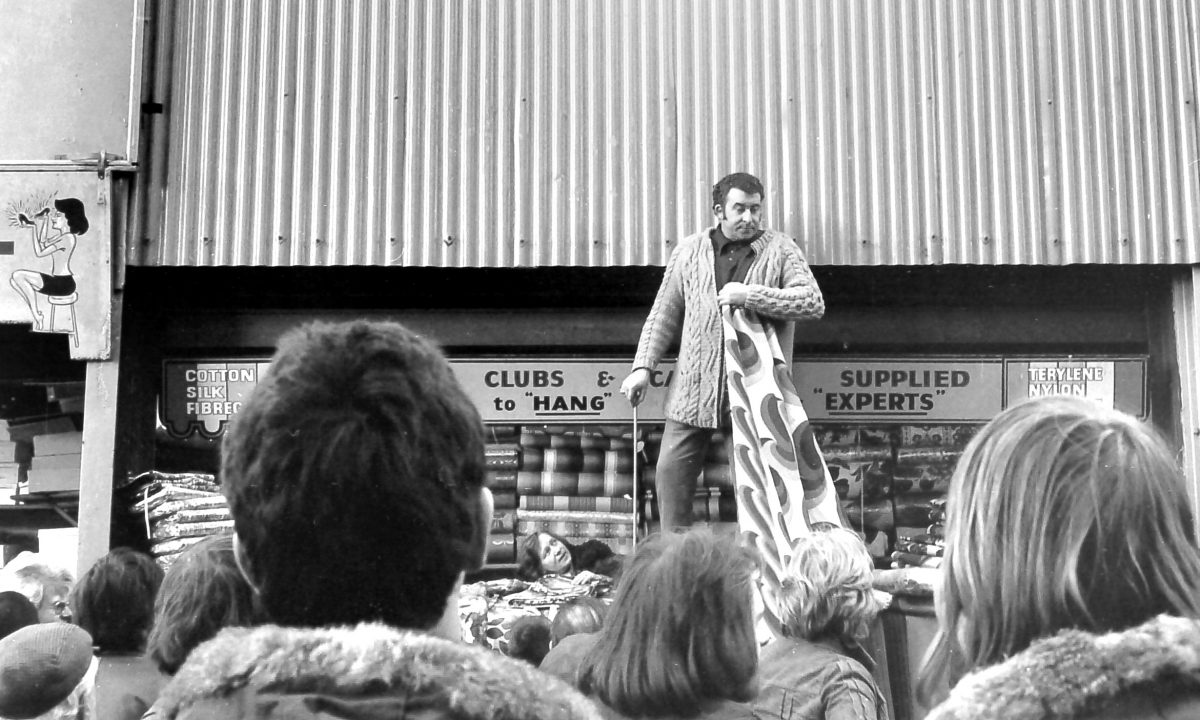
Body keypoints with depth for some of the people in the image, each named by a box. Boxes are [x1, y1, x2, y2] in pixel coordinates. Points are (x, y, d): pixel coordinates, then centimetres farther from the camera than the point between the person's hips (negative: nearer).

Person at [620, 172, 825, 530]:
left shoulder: (781, 250, 3)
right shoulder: (689, 251, 10)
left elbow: (814, 302, -9)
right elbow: (664, 314, 14)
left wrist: (750, 295, -16)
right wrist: (643, 366, 4)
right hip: (694, 389, 2)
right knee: (671, 475, -1)